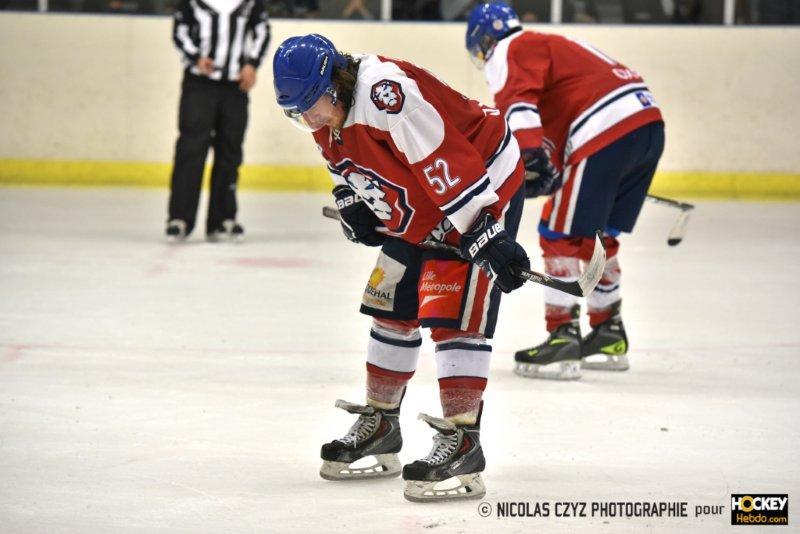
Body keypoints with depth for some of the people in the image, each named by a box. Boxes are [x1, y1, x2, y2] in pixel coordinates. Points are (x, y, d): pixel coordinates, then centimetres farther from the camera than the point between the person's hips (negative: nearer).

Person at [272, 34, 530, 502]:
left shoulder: (387, 92, -33)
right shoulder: (328, 116, -3)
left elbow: (450, 164, -34)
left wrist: (484, 237, -33)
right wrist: (355, 203, 2)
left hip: (484, 186, -10)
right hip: (416, 210, 10)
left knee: (454, 314, -16)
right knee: (392, 310, 13)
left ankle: (461, 444, -15)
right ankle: (379, 426, 27)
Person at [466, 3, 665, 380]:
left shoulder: (510, 51, 3)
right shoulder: (553, 46, 32)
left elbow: (517, 103, -17)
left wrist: (529, 157, -27)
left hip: (608, 133, -9)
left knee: (560, 235, -2)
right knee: (596, 236, 22)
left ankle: (562, 338, -7)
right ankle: (608, 335, 30)